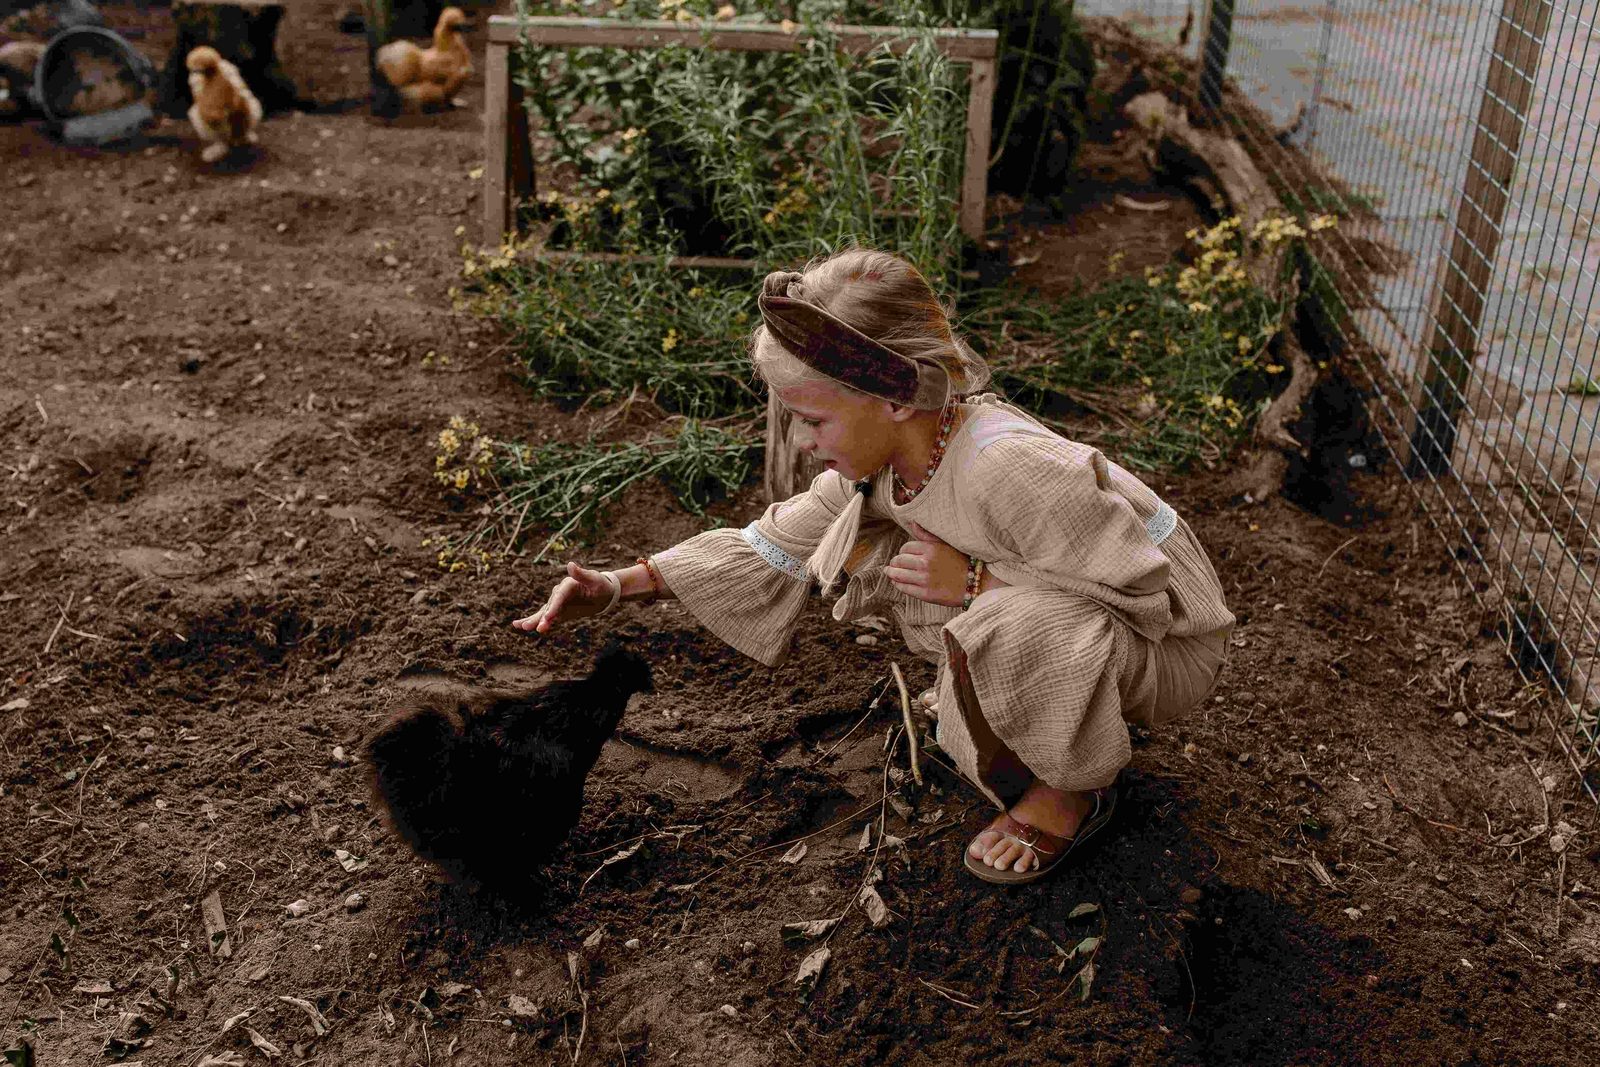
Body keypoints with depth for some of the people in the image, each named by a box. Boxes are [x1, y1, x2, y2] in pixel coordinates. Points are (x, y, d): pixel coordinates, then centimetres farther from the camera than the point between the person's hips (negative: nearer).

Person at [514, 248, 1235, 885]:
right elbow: (777, 545, 1)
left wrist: (973, 581, -30)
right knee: (864, 549, -1)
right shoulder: (885, 453, -11)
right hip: (1051, 602, 7)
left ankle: (1075, 788, -7)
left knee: (1008, 626, -38)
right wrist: (622, 585, -7)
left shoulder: (1008, 467, -37)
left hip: (1166, 644, -7)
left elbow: (1147, 589, -30)